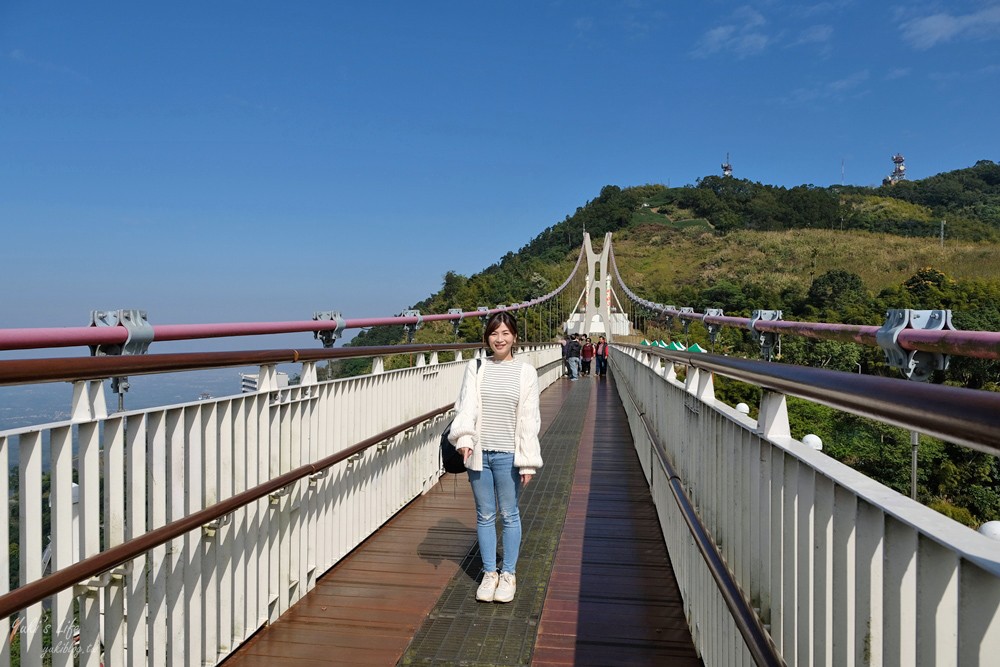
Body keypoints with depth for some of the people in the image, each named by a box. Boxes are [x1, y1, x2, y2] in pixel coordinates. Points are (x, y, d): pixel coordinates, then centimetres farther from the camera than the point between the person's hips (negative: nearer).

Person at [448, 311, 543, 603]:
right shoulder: (476, 368, 2)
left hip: (508, 455, -2)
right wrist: (464, 437, -27)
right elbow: (466, 406, -8)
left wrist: (528, 462, -7)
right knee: (485, 515, 13)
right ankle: (489, 573, 27)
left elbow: (529, 419, -3)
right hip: (479, 453, 2)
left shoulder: (526, 371, -2)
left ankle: (508, 574, 25)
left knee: (509, 515, 10)